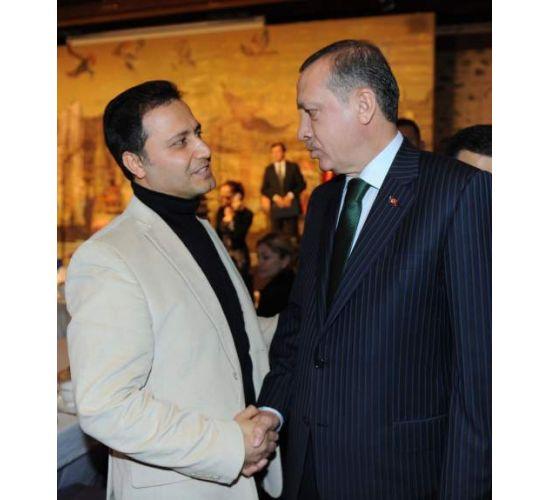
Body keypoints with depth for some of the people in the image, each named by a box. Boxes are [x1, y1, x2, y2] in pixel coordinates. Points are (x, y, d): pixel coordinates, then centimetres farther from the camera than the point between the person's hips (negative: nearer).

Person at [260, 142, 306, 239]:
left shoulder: (293, 167, 9)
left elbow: (301, 184, 6)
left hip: (291, 206, -1)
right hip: (276, 207, 1)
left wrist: (291, 195, -7)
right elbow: (264, 189, 8)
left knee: (292, 235, -5)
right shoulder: (269, 169, 11)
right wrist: (275, 197, -8)